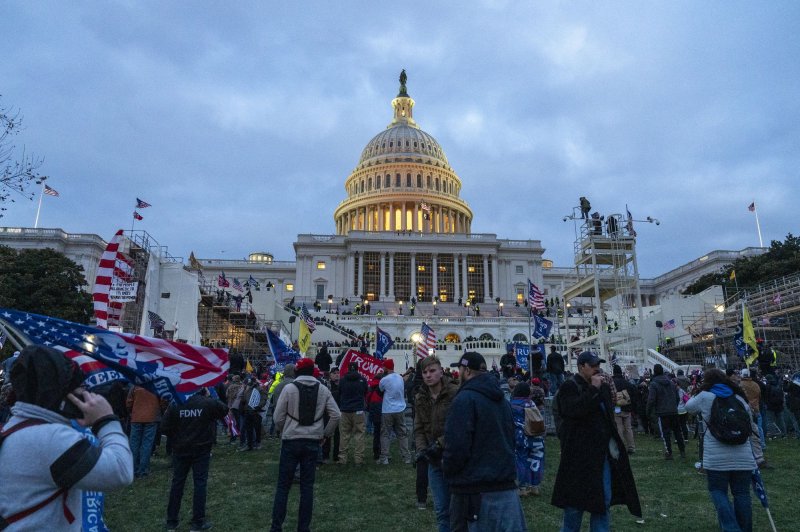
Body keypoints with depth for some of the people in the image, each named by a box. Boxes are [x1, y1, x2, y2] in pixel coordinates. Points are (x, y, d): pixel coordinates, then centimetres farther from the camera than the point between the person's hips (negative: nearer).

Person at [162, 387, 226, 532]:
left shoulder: (175, 404, -8)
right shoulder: (208, 403, -13)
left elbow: (165, 428, -6)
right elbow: (225, 409, 6)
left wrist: (175, 441, 11)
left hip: (180, 450, 2)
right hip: (201, 450, -2)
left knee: (177, 483, 13)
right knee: (200, 484, 4)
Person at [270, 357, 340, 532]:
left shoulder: (289, 388, -6)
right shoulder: (323, 390, 1)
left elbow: (278, 417, -5)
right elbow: (336, 415, -2)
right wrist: (325, 434, 10)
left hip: (291, 441, -2)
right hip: (313, 442, 2)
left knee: (283, 485, 7)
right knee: (307, 486, 9)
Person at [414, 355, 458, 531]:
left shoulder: (455, 394, -13)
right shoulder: (420, 398, 6)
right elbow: (419, 428, 9)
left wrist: (440, 444, -20)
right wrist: (421, 448, -8)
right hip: (434, 459, 5)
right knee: (441, 509, 11)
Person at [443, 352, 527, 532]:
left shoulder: (465, 399, -15)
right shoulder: (502, 400, 13)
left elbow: (456, 445, -20)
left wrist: (447, 469, -2)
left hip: (475, 490, -7)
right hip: (506, 486, 7)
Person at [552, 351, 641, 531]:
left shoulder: (603, 387, 12)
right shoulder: (569, 387, -10)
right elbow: (574, 410, -28)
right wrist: (593, 389, -23)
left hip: (603, 453, 6)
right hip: (579, 454, -6)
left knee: (603, 501, 10)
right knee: (575, 500, 3)